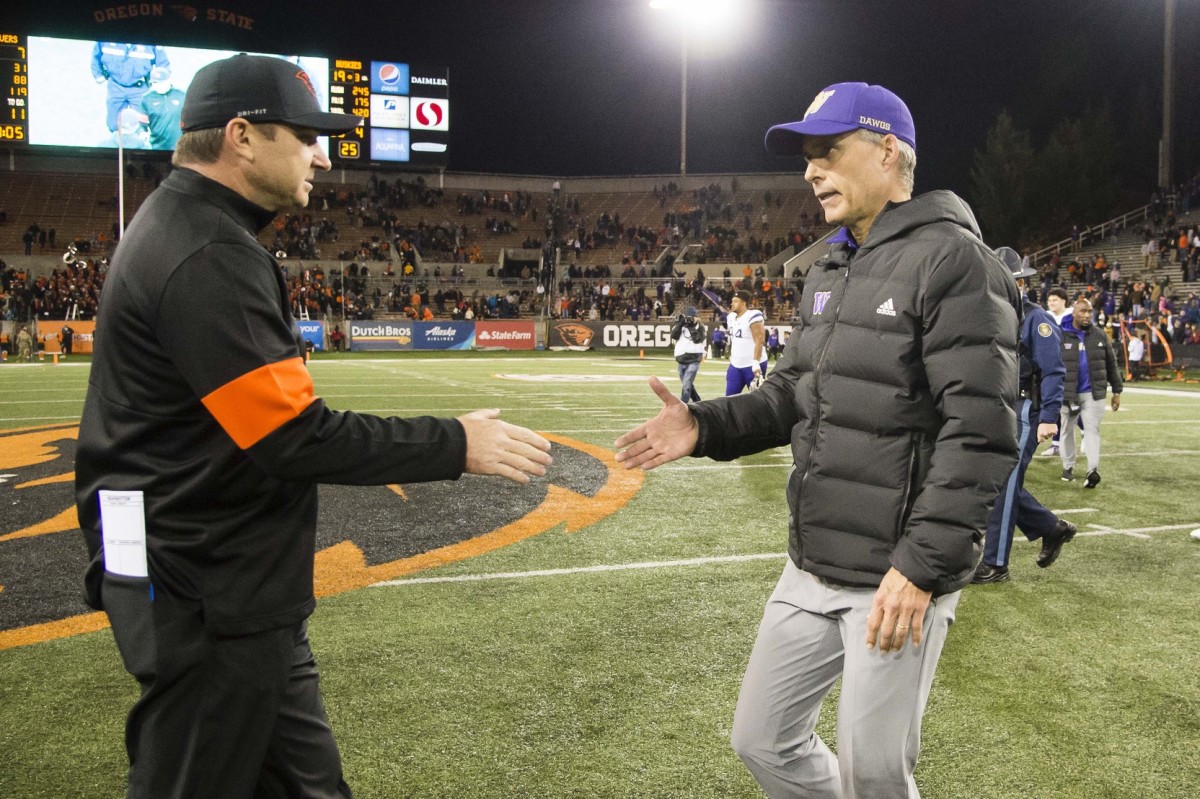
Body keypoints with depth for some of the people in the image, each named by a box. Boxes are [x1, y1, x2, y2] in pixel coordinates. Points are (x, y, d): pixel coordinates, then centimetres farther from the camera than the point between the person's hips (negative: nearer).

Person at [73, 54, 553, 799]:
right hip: (209, 597, -10)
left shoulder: (186, 230, 12)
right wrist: (455, 445, -18)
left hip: (232, 586, 10)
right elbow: (296, 437, -25)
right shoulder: (208, 257, -21)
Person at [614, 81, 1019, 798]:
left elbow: (980, 435, -21)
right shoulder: (830, 273, 13)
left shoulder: (952, 260, -15)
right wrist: (705, 427, -1)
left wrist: (922, 567, -25)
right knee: (761, 741, 16)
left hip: (898, 578, -8)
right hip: (812, 570, 8)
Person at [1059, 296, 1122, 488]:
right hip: (1067, 393, -1)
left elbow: (1111, 364, 11)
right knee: (1067, 430, 11)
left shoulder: (1099, 335, 4)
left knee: (1092, 429, -7)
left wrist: (1117, 391, 11)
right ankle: (1068, 467, 25)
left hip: (1093, 393, 1)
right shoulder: (1061, 335, -5)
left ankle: (1093, 470, -13)